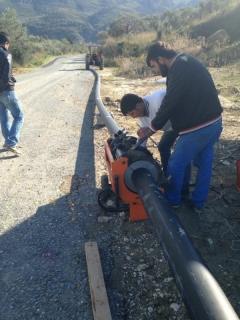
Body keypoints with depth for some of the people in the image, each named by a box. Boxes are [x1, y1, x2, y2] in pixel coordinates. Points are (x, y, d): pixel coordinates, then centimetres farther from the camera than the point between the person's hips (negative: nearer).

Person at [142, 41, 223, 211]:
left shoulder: (179, 69, -18)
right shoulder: (188, 62, 12)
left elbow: (169, 103, -18)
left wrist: (153, 127, -5)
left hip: (197, 128, -10)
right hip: (214, 122, 10)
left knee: (176, 165, 8)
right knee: (204, 163, 18)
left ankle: (172, 200, 28)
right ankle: (198, 202, 33)